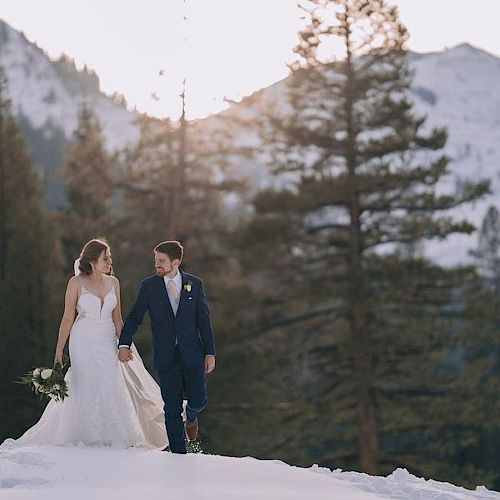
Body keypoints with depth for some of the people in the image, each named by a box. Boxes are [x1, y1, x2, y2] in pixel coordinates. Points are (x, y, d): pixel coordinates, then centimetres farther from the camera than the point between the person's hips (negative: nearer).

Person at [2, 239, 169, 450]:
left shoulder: (113, 283, 4)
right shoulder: (76, 283, -8)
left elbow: (117, 318, 10)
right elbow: (68, 318, -6)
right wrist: (59, 353, -7)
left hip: (108, 343, 3)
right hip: (84, 343, -3)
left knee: (112, 391, 0)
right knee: (86, 392, 1)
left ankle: (115, 440, 11)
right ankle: (88, 440, 13)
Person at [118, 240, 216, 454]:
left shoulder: (194, 284, 3)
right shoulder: (149, 286, 1)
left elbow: (204, 320, 4)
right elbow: (134, 317, 1)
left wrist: (210, 352, 0)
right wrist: (124, 344, -13)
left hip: (192, 354, 0)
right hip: (165, 357, 0)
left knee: (198, 400, -2)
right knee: (172, 409, 1)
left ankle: (191, 415, 35)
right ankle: (179, 454, 11)